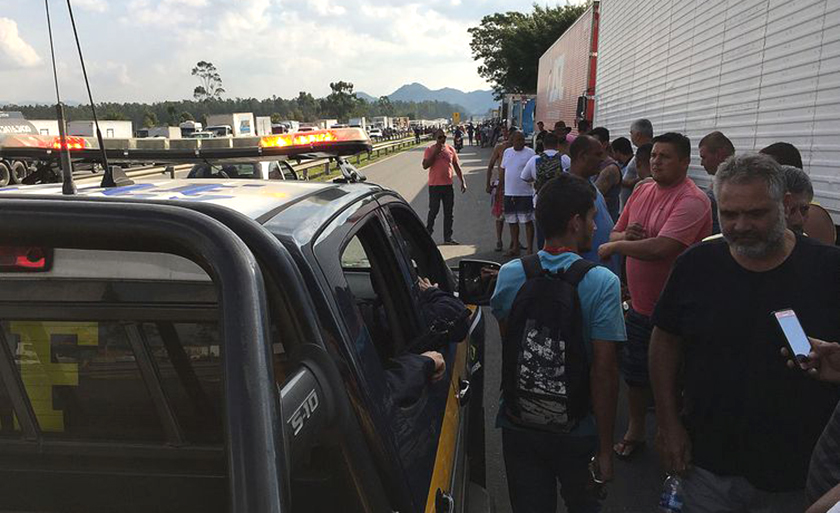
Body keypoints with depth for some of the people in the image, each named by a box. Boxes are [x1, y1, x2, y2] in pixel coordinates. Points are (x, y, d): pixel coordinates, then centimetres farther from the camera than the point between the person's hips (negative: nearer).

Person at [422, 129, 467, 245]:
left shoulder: (451, 149, 8)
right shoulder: (430, 150, -2)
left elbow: (457, 167, 12)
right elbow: (425, 165, -12)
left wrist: (462, 181, 7)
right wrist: (435, 153, -17)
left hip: (448, 185, 4)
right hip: (434, 185, -4)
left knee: (448, 212, 7)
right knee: (433, 211, 0)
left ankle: (448, 237, 15)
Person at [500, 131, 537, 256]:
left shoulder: (530, 153, -5)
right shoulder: (507, 152, 11)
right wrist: (500, 187, 15)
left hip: (525, 193, -6)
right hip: (509, 193, 6)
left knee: (527, 221, -2)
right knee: (512, 221, 13)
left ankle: (530, 249, 4)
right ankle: (515, 248, 26)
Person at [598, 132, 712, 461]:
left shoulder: (693, 201, -20)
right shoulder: (642, 190, 5)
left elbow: (661, 248, -32)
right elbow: (615, 233, 11)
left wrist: (615, 246, -17)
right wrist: (625, 235, -13)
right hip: (640, 304, 7)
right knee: (634, 371, 19)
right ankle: (635, 430, 39)